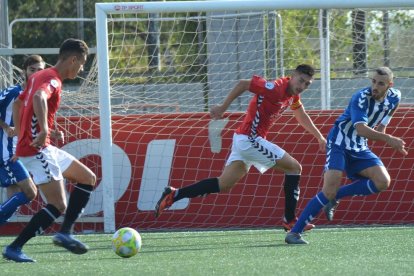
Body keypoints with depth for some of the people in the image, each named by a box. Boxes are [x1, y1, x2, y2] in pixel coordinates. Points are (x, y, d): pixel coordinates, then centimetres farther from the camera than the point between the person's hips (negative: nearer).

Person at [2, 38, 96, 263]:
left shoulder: (39, 76, 16)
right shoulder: (52, 80, -15)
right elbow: (39, 98, -37)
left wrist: (21, 136, 29)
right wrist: (44, 129, -47)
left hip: (44, 149, 10)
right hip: (37, 150, -10)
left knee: (88, 179, 15)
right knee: (58, 206, -12)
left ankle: (65, 233, 10)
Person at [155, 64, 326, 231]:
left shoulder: (293, 96, 12)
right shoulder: (276, 88, -16)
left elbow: (303, 117, 30)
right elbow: (243, 84, -16)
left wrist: (319, 137, 34)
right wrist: (223, 107, -16)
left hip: (243, 140, 9)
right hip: (250, 139, -9)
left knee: (223, 185, 7)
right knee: (294, 168, -5)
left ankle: (173, 195, 3)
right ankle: (290, 221, -3)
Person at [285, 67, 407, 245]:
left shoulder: (394, 97, -3)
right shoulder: (361, 98, -25)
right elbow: (361, 129, -39)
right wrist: (389, 139, -47)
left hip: (359, 148, 7)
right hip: (339, 144, -7)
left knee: (382, 182, -14)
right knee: (329, 191, -22)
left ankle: (335, 196, 2)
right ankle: (294, 233, -16)